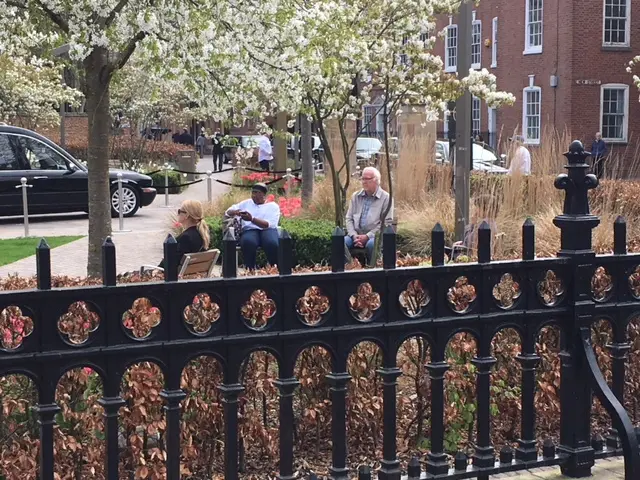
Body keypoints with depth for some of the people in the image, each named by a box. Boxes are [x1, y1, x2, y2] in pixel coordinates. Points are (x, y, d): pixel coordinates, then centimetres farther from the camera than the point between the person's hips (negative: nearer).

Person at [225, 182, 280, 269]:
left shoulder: (273, 206, 10)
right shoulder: (246, 203, 22)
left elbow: (269, 224, -7)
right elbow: (228, 212, 20)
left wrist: (252, 219, -21)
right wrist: (235, 212, -6)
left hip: (267, 230, -1)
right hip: (249, 230, 1)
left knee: (272, 243, -37)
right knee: (248, 242, -37)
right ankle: (250, 270, -29)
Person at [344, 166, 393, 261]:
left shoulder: (386, 198, 0)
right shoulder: (356, 196, 14)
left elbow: (386, 222, -6)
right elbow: (349, 219, 11)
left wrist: (368, 236, -14)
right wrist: (354, 235, -7)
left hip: (374, 235, -3)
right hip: (356, 234, 3)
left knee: (371, 244, -37)